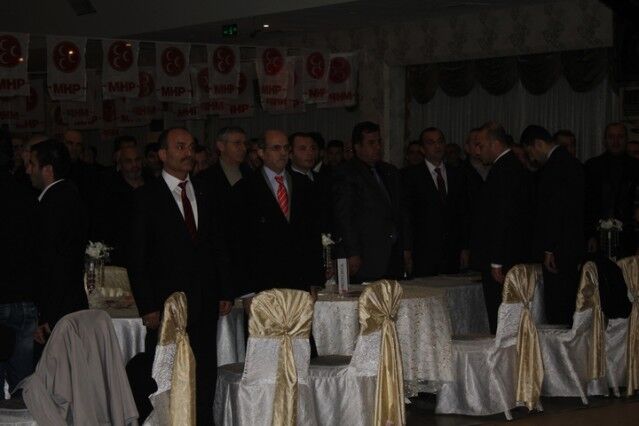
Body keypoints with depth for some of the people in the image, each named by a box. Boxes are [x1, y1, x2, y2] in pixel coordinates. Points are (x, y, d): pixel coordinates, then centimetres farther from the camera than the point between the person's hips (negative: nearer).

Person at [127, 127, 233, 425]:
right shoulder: (146, 197, -2)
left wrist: (225, 292, 8)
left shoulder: (203, 195, 14)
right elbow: (136, 257, -5)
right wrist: (147, 307, -11)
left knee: (205, 377, 7)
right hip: (167, 306, -5)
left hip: (205, 304, 5)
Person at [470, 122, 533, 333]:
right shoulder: (515, 166, 17)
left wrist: (496, 263, -19)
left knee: (500, 322, -8)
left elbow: (502, 218, -20)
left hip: (500, 261, -10)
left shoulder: (504, 170, -15)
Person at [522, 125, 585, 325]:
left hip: (558, 249, -10)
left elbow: (554, 209, -19)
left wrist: (549, 250, -17)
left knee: (556, 311, -8)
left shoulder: (555, 165, -14)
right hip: (573, 247, 10)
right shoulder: (571, 162, 16)